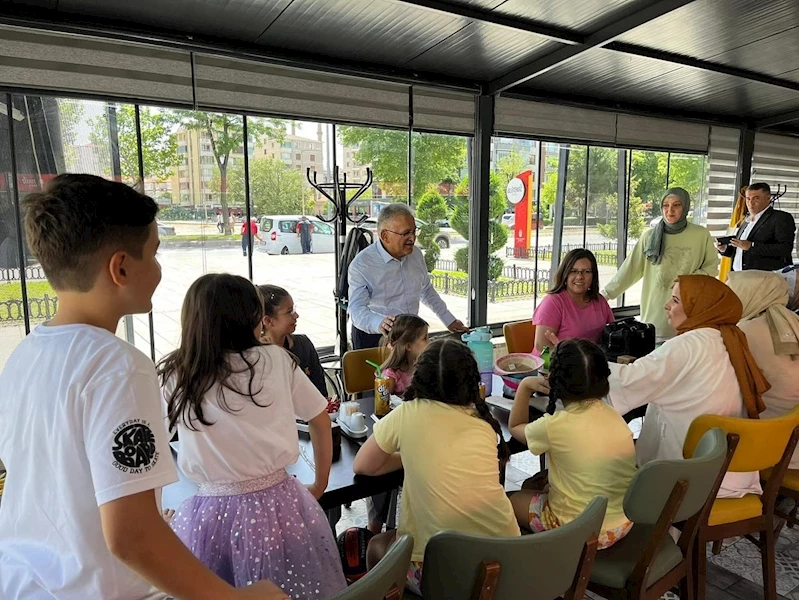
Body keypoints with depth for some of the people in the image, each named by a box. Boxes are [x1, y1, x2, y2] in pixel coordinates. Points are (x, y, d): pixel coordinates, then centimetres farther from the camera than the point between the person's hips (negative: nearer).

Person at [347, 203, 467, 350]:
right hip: (373, 337, -4)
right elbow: (356, 309, -21)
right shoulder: (361, 264, -14)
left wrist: (449, 320, 22)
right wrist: (379, 324, -41)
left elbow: (426, 291, 21)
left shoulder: (416, 254, 5)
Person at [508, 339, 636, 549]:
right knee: (539, 487, 27)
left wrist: (525, 385, 5)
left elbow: (515, 427, 1)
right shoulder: (614, 416, -7)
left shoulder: (555, 426, -23)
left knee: (514, 500, 20)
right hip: (623, 524, 6)